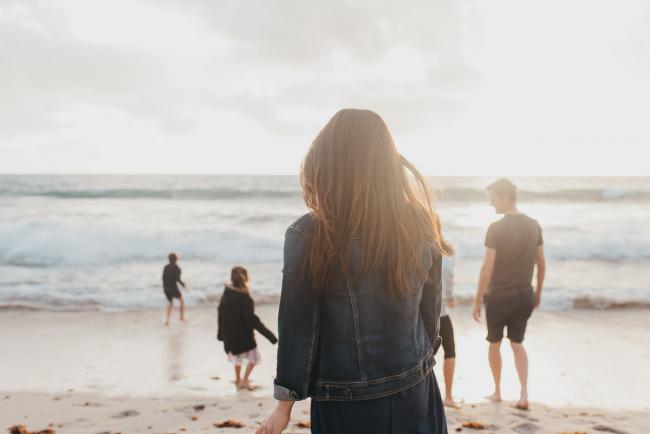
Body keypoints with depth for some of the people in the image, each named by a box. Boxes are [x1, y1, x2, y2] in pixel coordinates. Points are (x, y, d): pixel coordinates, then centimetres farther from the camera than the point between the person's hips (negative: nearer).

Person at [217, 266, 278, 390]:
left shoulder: (226, 294, -4)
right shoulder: (245, 298, -23)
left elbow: (220, 313, 6)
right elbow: (252, 319, -27)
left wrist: (221, 332, 19)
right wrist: (269, 334, -26)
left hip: (229, 335, 6)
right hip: (244, 335, -6)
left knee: (237, 356, 28)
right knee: (253, 356, 15)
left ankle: (238, 380, 38)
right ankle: (244, 380, 8)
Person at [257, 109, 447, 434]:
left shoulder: (308, 236, -18)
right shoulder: (420, 227, -6)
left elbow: (297, 327, -12)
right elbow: (431, 309, 4)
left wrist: (284, 405, -1)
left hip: (348, 405, -3)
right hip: (415, 393, 4)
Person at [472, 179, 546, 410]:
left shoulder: (496, 228, -17)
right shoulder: (534, 226, 0)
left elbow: (487, 269, -17)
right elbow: (542, 265, 7)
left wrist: (477, 300, -8)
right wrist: (538, 292, 20)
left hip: (498, 296, -4)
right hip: (524, 295, 4)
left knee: (494, 344, 16)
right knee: (517, 343, 18)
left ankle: (497, 391, 27)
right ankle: (524, 394, 7)